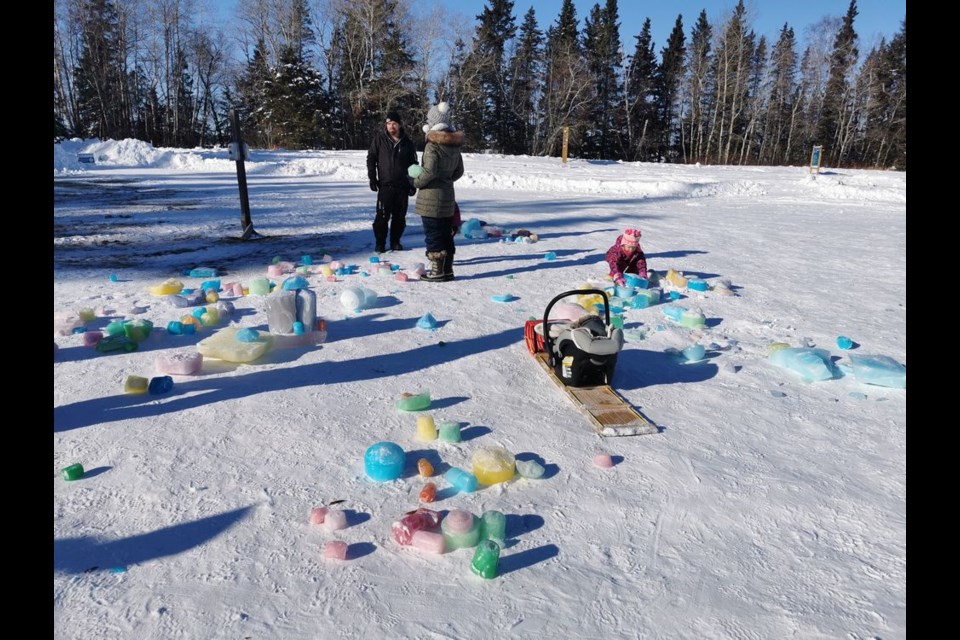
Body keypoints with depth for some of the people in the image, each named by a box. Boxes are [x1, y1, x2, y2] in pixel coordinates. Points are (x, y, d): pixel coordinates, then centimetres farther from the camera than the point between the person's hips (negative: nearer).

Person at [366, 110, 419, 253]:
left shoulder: (407, 142, 6)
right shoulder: (380, 139, 1)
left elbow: (413, 164, 12)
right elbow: (371, 158, 4)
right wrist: (372, 177, -3)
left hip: (403, 186, 2)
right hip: (385, 185, -2)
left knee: (400, 216, 6)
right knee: (383, 216, -5)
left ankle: (395, 241, 19)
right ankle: (380, 243, 5)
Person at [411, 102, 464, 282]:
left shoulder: (433, 145, -15)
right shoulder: (454, 145, 8)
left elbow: (430, 171, -22)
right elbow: (459, 171, 14)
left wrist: (416, 182, -6)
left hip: (431, 196, -7)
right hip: (448, 195, 8)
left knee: (433, 234, 0)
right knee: (446, 233, 13)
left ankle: (437, 271, 3)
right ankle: (447, 270, 20)